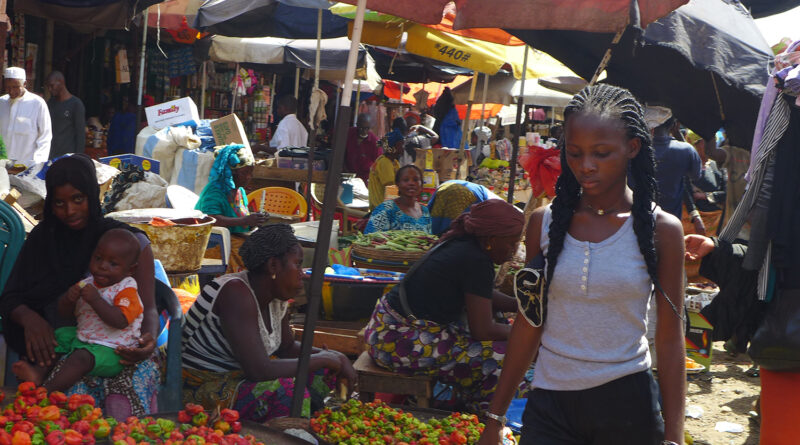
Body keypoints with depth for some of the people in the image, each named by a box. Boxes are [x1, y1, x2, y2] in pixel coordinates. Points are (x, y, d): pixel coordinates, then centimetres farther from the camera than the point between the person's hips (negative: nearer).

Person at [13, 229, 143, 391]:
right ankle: (40, 372, -4)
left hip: (110, 349, -9)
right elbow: (65, 313, 12)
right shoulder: (87, 284, 7)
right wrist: (69, 298, -12)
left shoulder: (126, 290, -14)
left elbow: (120, 321, -30)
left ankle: (46, 392, -33)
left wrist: (95, 300, -30)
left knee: (80, 358, -31)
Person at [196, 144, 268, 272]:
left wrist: (254, 221, -4)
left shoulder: (240, 191, 15)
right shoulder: (213, 191, -13)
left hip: (235, 237, 8)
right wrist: (245, 221, -32)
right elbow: (212, 219, -28)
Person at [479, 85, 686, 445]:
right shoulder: (544, 222, 1)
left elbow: (669, 340, -4)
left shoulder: (661, 230, -5)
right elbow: (528, 325, 6)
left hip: (628, 402, -1)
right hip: (550, 399, 2)